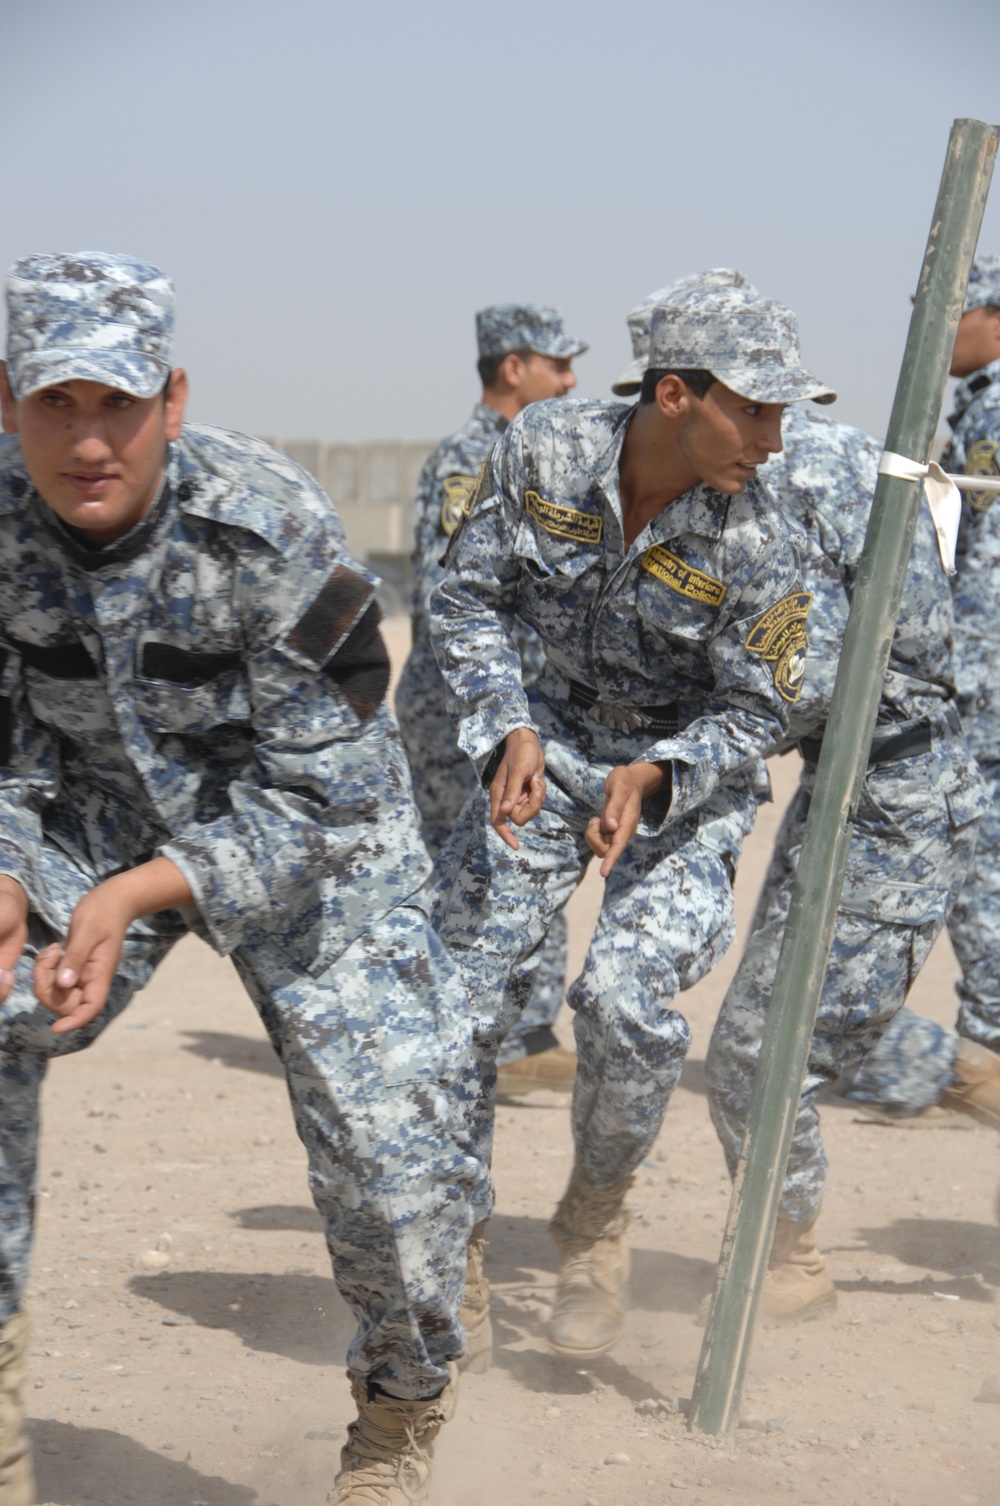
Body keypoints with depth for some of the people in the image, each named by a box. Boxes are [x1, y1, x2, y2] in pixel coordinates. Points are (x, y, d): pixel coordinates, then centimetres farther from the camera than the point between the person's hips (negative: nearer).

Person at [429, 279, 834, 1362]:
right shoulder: (542, 449, -17)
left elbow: (757, 713, -13)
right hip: (551, 737, 2)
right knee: (466, 991, -4)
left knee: (626, 998, -21)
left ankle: (595, 1223, 7)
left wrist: (652, 778, -30)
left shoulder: (755, 542, -22)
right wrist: (509, 730, -20)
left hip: (692, 769, -2)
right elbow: (467, 598, -7)